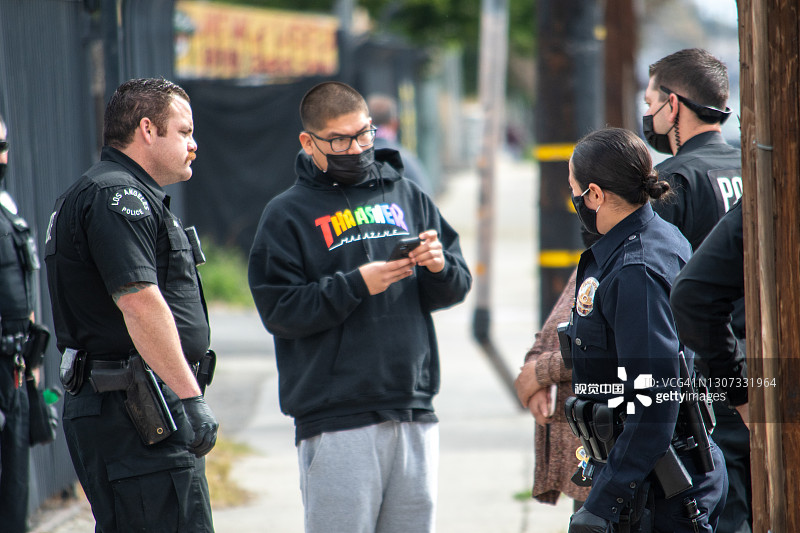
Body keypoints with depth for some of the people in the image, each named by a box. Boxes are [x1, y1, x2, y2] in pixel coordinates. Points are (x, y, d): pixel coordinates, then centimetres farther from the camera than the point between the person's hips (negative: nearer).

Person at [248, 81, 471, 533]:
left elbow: (458, 288, 14)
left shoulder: (408, 197, 14)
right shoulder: (287, 215, 1)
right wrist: (357, 285, -17)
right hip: (337, 422, -4)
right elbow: (279, 311, -8)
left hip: (415, 415, 4)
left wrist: (439, 267, -9)